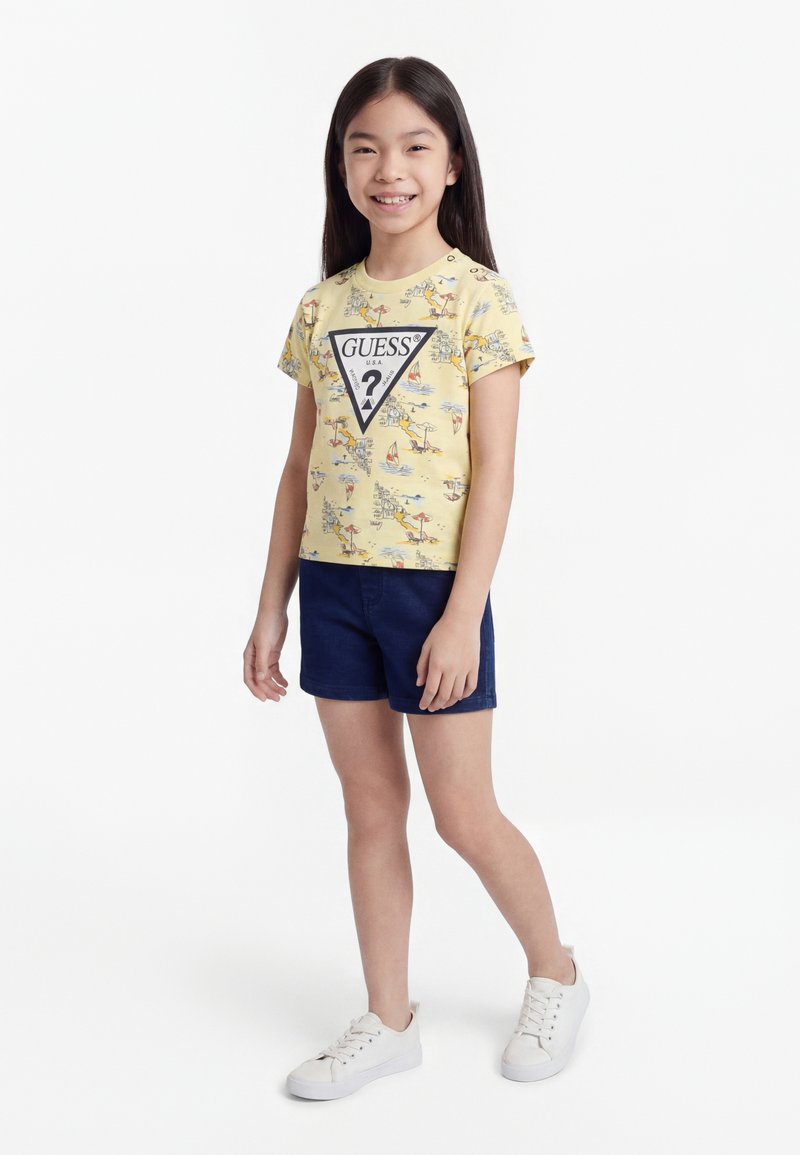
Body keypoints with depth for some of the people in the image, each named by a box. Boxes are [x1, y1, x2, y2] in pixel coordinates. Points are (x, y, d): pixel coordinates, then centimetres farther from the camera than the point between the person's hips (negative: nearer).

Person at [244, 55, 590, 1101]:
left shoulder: (477, 298, -6)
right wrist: (272, 608, 8)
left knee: (464, 815, 3)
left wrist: (461, 615, -15)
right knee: (371, 808, 12)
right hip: (332, 582, 5)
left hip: (433, 584, -5)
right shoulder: (323, 307, 8)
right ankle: (389, 1022, 27)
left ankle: (557, 974, 30)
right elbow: (301, 466, 10)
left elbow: (493, 467, -10)